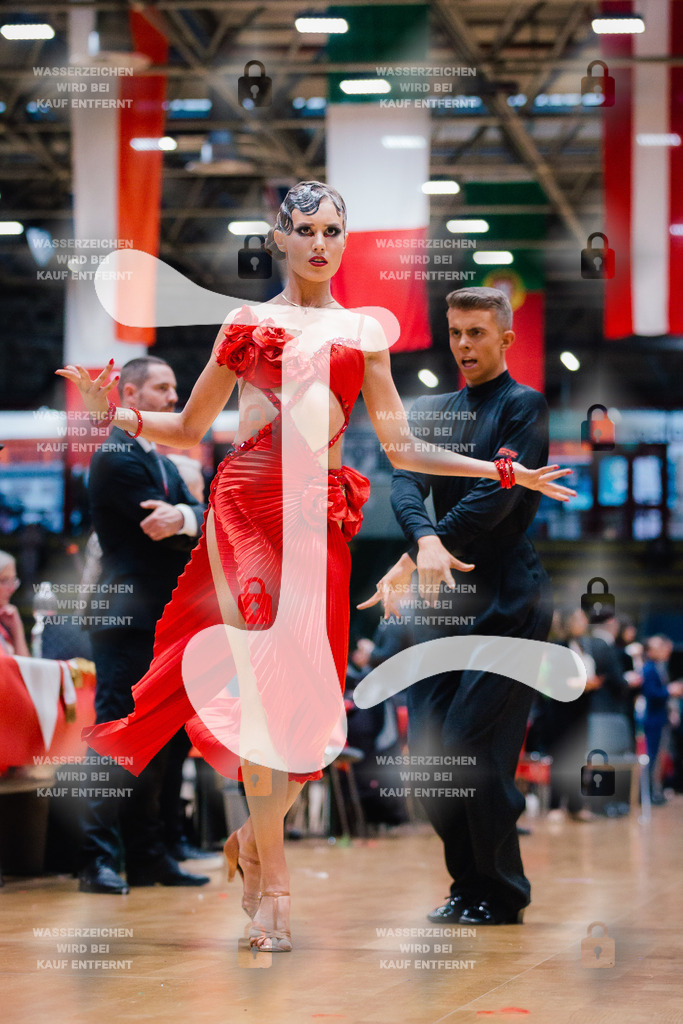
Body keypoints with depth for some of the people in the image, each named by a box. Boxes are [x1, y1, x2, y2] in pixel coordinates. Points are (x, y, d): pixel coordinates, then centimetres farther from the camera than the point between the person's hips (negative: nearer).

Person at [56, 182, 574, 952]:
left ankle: (253, 838, 13)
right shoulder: (247, 325, 12)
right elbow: (188, 429, 16)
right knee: (265, 680, -13)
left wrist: (504, 471, 8)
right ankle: (270, 880, -6)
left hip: (320, 517, 2)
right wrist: (113, 412, 0)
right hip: (247, 506, -2)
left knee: (307, 695, -8)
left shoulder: (361, 333, 15)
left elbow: (402, 447, 14)